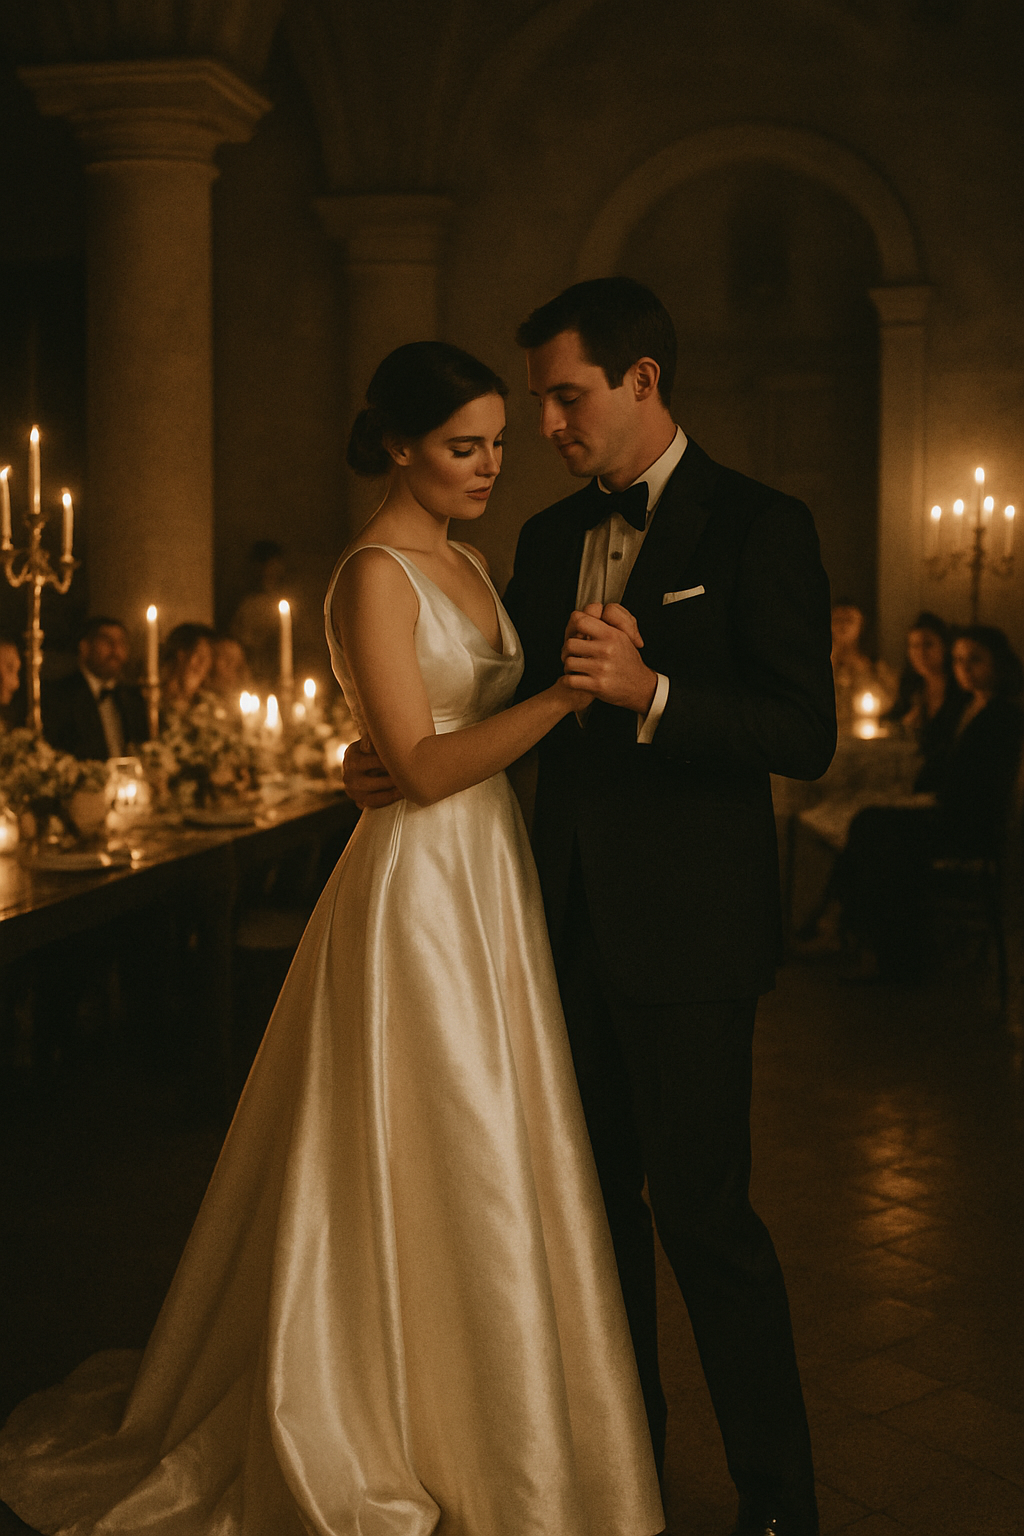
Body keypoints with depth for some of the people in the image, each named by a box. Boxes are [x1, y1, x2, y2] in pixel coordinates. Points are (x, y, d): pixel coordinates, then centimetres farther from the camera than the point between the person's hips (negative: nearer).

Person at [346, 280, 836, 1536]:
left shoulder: (757, 527, -8)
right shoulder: (550, 537, 12)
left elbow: (807, 733, -16)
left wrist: (648, 691, -28)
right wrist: (394, 758, 1)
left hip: (687, 927, -7)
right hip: (572, 922, 7)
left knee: (702, 1210, -3)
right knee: (596, 1198, 17)